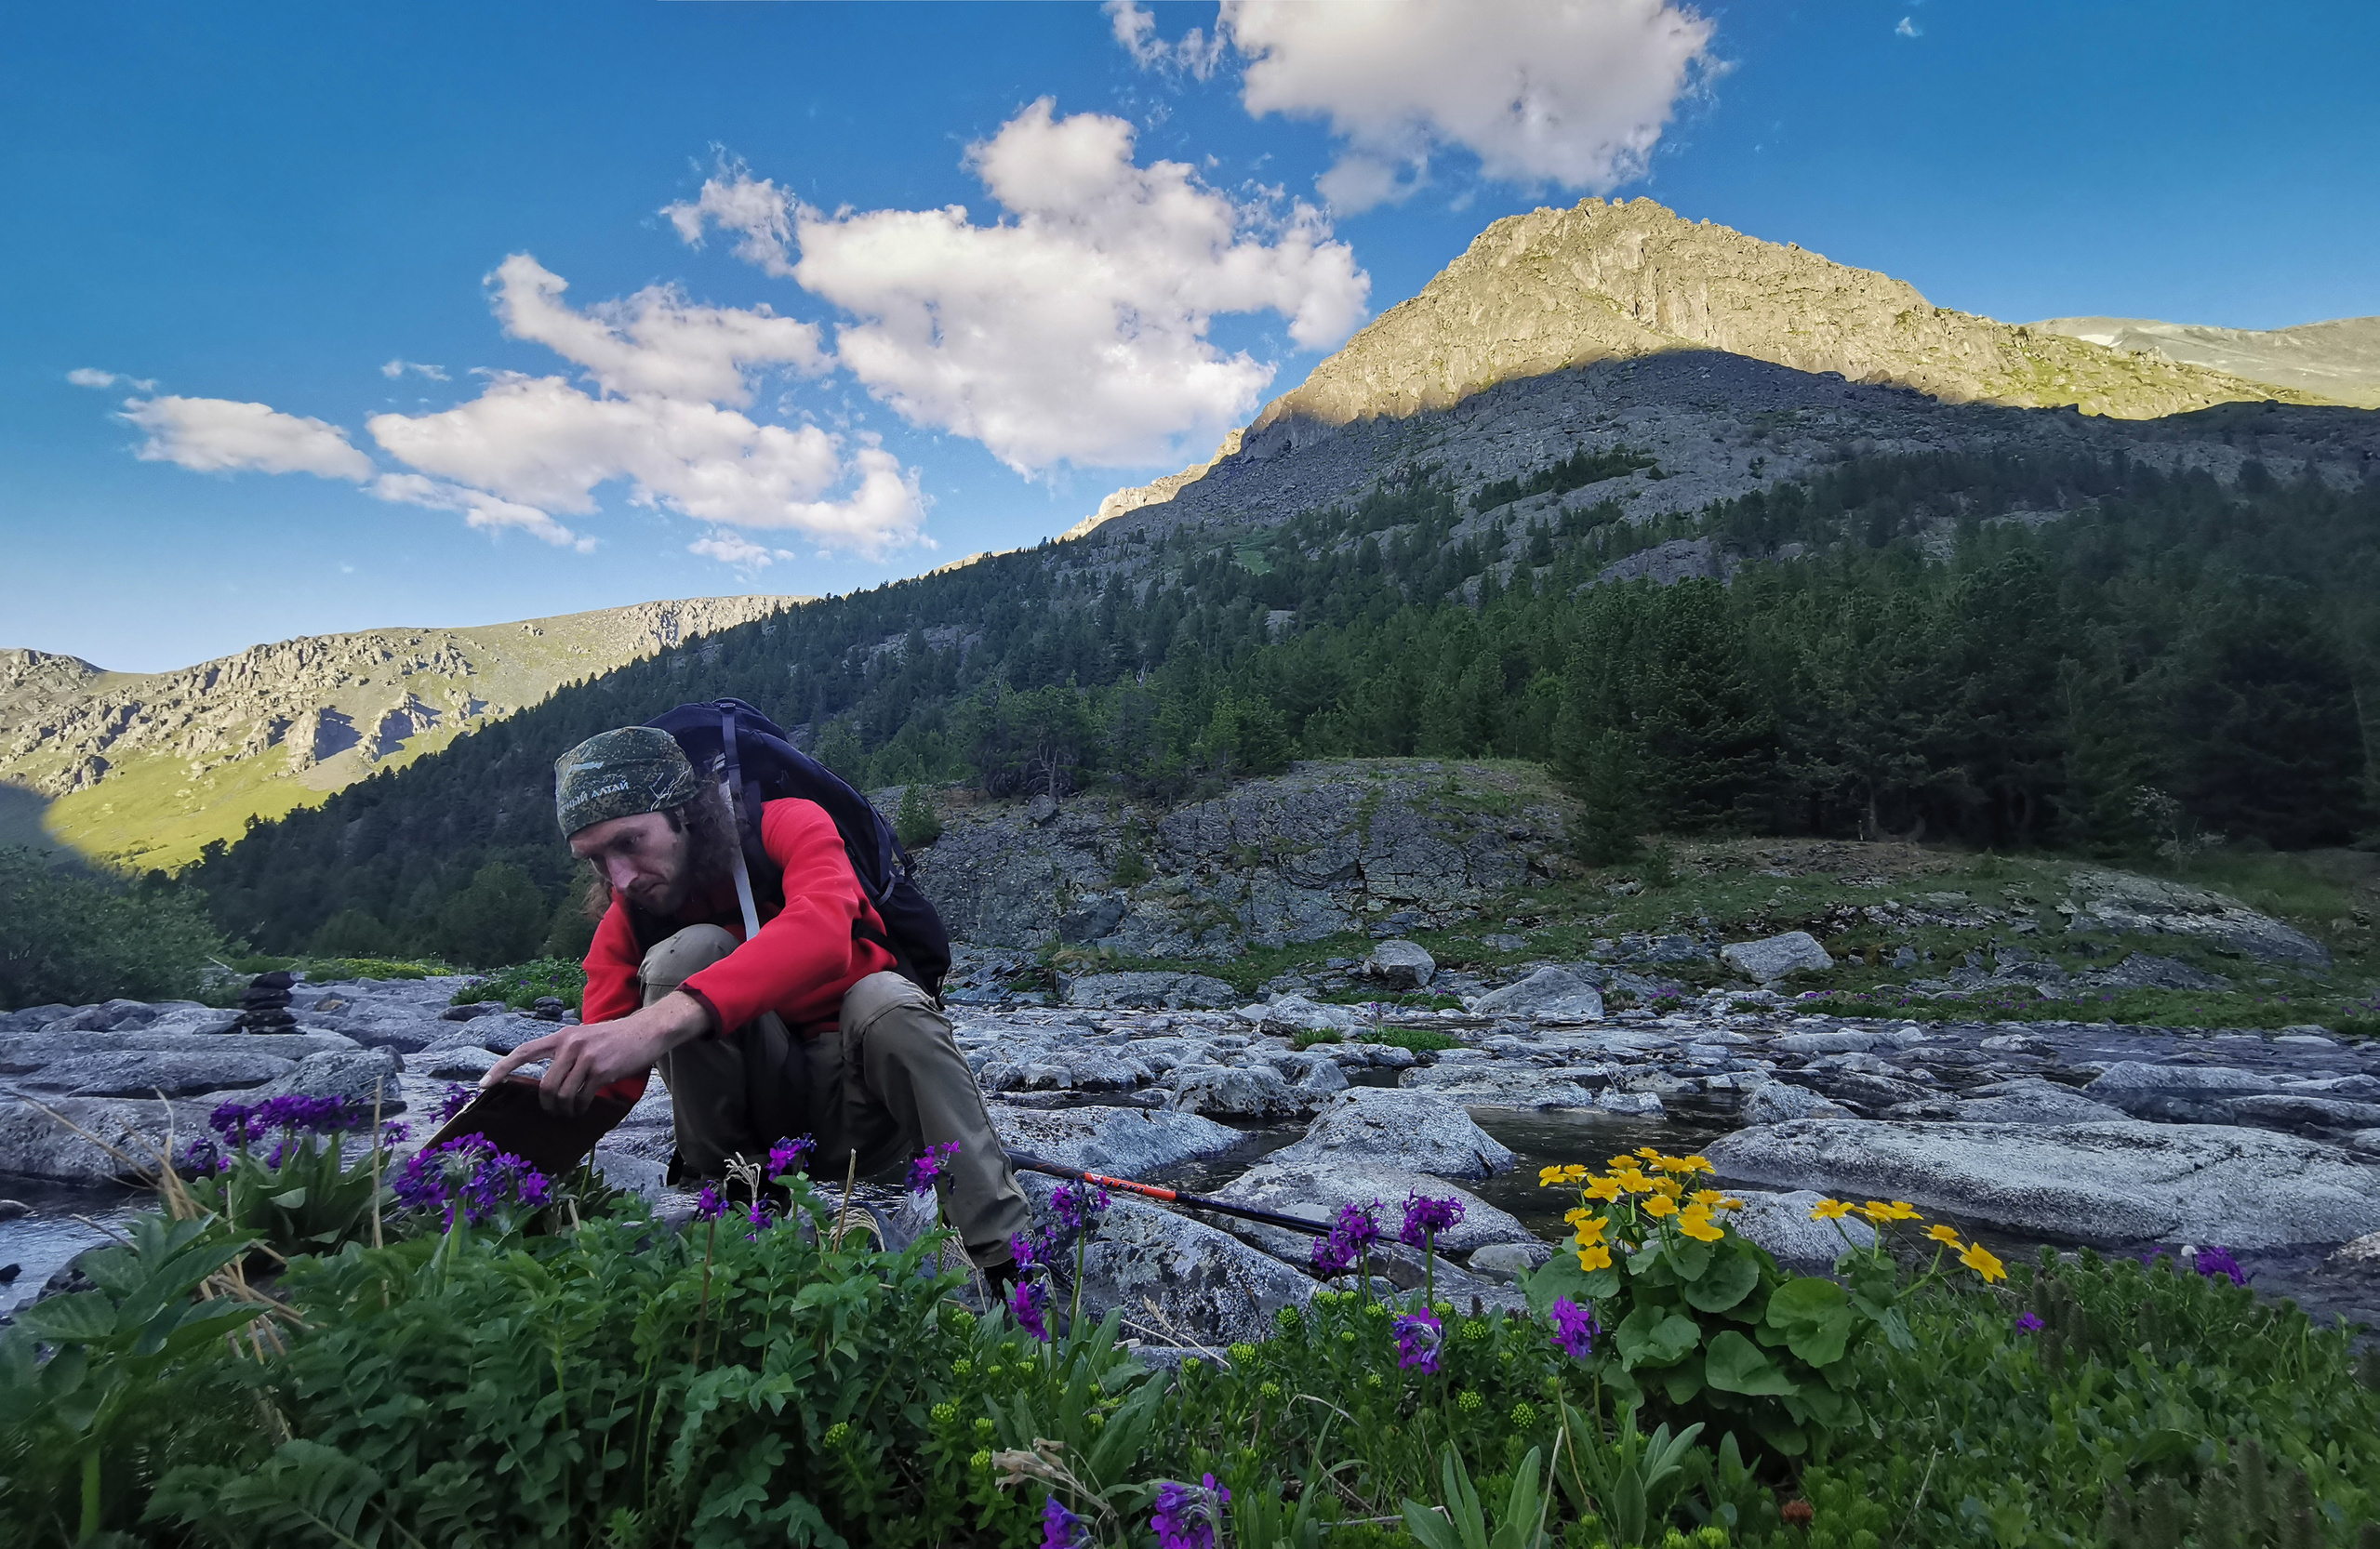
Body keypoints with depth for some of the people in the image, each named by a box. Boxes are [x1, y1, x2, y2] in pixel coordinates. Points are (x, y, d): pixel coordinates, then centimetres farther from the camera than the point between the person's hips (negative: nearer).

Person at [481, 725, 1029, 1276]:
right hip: (757, 1103, 2)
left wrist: (661, 1021, -51)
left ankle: (1009, 1263, -31)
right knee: (692, 951, -22)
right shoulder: (624, 926, -3)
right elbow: (605, 1079, -8)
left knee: (883, 999, -37)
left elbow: (823, 934, -39)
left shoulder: (789, 826, -15)